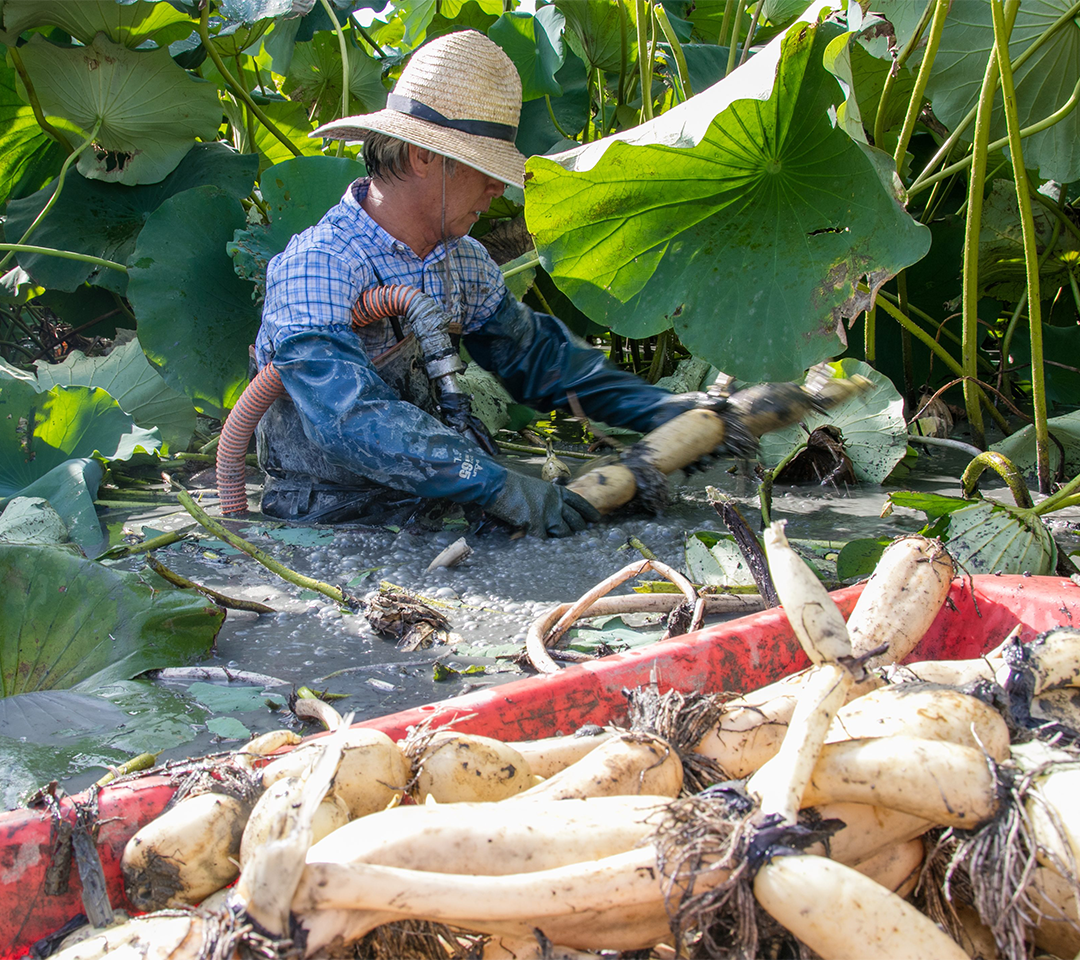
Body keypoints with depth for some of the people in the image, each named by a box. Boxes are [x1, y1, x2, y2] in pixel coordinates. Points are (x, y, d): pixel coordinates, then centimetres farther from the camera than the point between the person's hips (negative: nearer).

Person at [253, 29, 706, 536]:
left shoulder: (464, 262, 6)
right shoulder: (316, 266, -20)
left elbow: (535, 352, 17)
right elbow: (350, 416, -32)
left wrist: (663, 409, 6)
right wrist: (496, 485, -38)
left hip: (429, 510, 6)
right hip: (328, 527, -6)